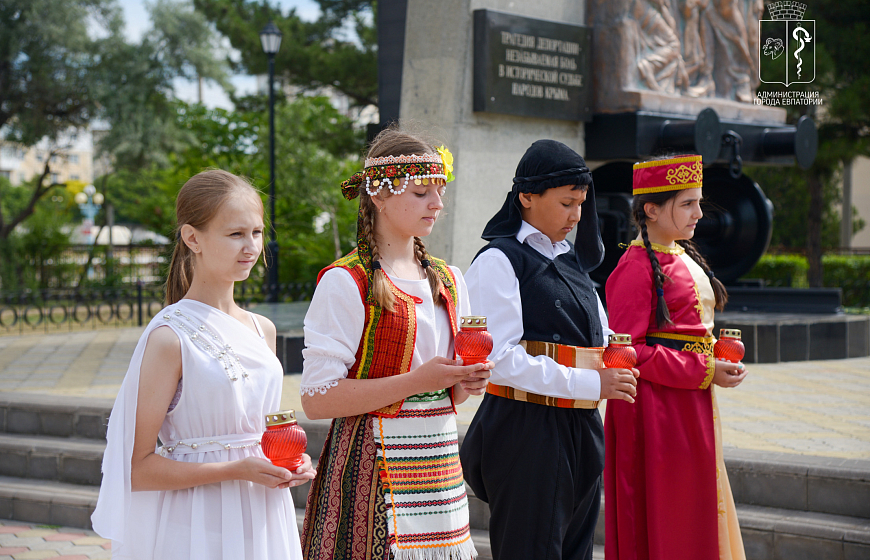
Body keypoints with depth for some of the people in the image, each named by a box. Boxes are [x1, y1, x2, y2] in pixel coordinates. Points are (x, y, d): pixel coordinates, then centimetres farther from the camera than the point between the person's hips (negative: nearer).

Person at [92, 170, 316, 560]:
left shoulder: (262, 330, 7)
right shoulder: (170, 337, -13)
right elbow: (137, 469, -14)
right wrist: (236, 470, -20)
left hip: (262, 522, 6)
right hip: (196, 528, -6)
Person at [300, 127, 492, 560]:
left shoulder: (447, 280, 13)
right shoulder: (345, 282, -9)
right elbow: (317, 399, -15)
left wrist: (466, 383, -2)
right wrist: (416, 381, -19)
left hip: (440, 459, 6)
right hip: (371, 466, -6)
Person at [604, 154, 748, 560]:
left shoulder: (683, 258, 14)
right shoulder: (636, 267, -15)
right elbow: (629, 351, -20)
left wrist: (719, 356, 4)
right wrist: (704, 371, -19)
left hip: (692, 407, 9)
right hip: (657, 410, -9)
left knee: (696, 519, 15)